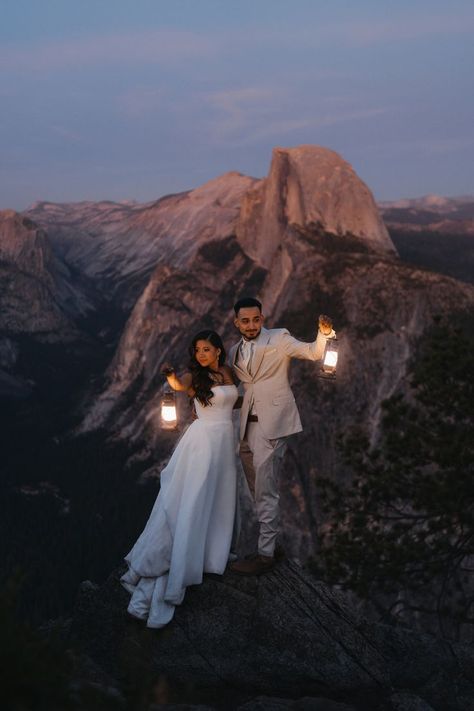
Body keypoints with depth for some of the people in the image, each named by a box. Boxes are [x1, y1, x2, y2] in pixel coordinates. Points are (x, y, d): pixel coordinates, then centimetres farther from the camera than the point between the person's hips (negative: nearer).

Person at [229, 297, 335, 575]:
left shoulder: (278, 338, -1)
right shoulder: (235, 352, 15)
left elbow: (313, 353, -10)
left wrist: (324, 333, -28)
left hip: (272, 424, -7)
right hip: (248, 426, 7)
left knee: (266, 490, -9)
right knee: (258, 490, 14)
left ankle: (266, 554, -5)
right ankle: (270, 540, 26)